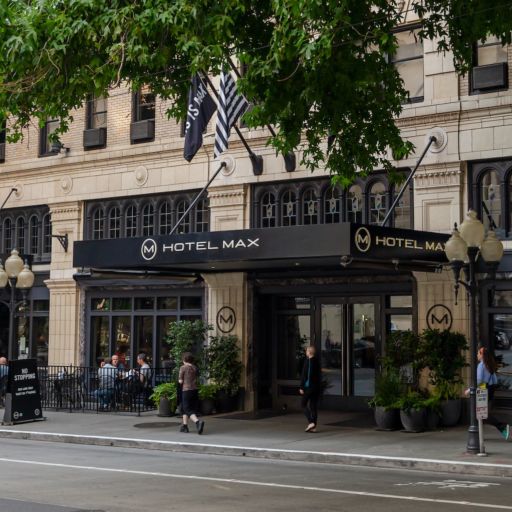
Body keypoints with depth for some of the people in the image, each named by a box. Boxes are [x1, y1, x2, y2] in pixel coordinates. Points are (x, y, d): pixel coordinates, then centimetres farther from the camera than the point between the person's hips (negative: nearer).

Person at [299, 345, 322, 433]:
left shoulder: (307, 361, -12)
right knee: (314, 405, 8)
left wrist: (301, 387, -11)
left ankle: (311, 422, -12)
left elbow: (304, 375, -15)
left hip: (309, 386, -7)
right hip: (317, 386, 7)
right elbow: (319, 375, 14)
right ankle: (314, 427, 8)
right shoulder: (317, 361, 8)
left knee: (304, 404, 3)